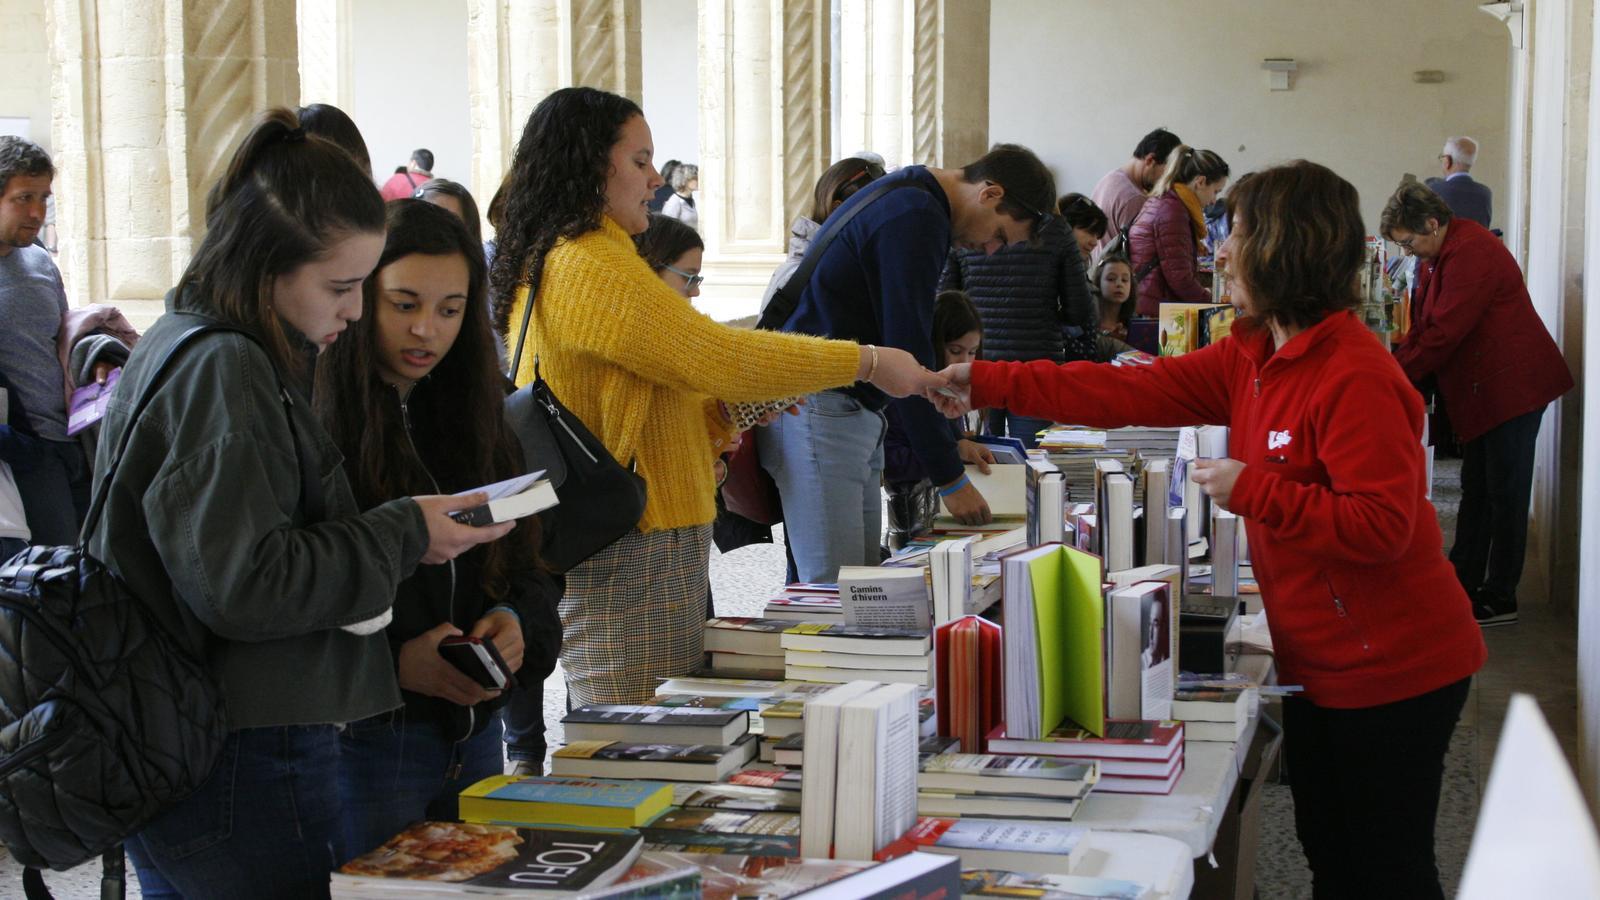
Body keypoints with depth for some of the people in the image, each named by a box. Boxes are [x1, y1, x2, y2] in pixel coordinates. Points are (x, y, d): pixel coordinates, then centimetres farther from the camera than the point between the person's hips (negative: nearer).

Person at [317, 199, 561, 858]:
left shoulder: (471, 419, 11)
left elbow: (526, 568, 14)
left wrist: (517, 625, -8)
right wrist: (392, 664, -27)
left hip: (474, 732, 7)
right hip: (365, 744, -6)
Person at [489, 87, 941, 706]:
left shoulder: (545, 265, 17)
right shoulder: (591, 265, -15)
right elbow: (713, 352, -17)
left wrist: (732, 407, 11)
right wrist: (866, 363, -10)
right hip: (631, 556, -10)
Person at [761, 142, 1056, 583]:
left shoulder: (910, 200, 16)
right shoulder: (914, 218, -17)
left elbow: (912, 344, 24)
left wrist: (950, 440, 22)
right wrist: (951, 477, -14)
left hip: (855, 411, 11)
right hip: (819, 410, -11)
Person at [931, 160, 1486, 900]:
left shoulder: (1357, 378, -23)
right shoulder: (1252, 356, 4)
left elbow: (1383, 525, -26)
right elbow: (1136, 393, 4)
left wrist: (1254, 491, -23)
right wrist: (988, 384, 2)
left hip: (1392, 672, -9)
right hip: (1322, 665, 9)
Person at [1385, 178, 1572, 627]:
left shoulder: (1471, 254, -22)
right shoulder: (1436, 256, 12)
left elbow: (1443, 333, -24)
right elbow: (1423, 327, 14)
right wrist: (1394, 365, -1)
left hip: (1512, 387, -11)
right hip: (1482, 391, 11)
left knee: (1504, 493, -3)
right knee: (1476, 489, 15)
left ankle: (1500, 600, 4)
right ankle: (1462, 582, 23)